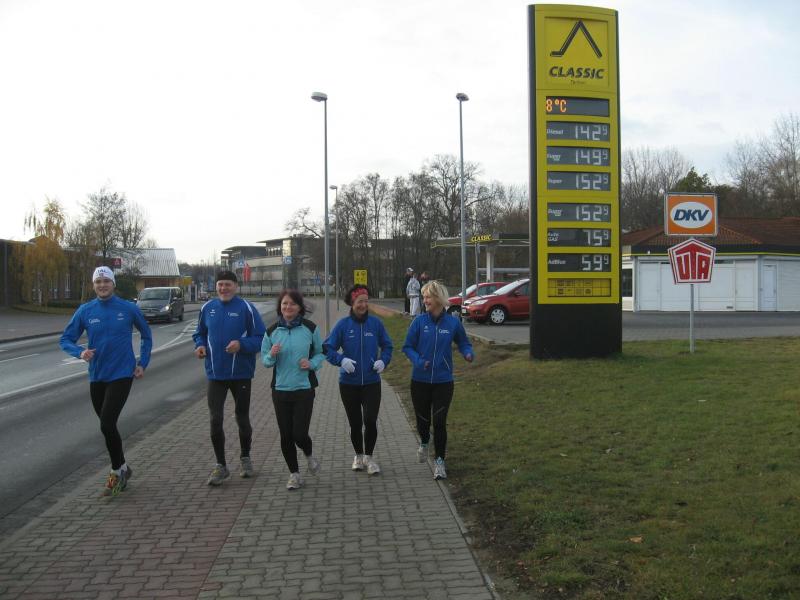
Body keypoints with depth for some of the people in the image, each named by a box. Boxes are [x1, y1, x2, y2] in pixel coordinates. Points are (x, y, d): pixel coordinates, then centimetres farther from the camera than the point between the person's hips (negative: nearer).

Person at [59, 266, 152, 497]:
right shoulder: (85, 311, 1)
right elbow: (65, 340, 4)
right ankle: (122, 469, 31)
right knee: (107, 425, 13)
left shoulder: (129, 309, -4)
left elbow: (146, 335, 11)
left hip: (122, 375, -4)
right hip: (97, 376, 4)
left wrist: (142, 363, 4)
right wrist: (80, 352, -16)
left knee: (107, 424, -13)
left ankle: (117, 471, 7)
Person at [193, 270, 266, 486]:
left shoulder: (246, 308, -9)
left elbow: (261, 338, -9)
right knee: (215, 420, -3)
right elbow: (200, 333, 18)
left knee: (242, 419, 12)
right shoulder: (207, 308, 3)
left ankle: (245, 458, 34)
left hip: (241, 373, -2)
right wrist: (200, 345, -3)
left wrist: (241, 344, -26)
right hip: (215, 374, 2)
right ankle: (220, 466, 11)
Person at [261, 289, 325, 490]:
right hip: (280, 389, 3)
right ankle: (294, 474, 24)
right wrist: (272, 355, -14)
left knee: (299, 434, -8)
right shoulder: (272, 331, 3)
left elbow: (320, 352, 7)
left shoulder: (310, 328, -3)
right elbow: (264, 359, 8)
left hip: (304, 388, -2)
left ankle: (310, 455, 27)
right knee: (286, 436, 7)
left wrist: (312, 363, -13)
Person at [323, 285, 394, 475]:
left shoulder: (376, 323, -1)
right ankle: (358, 456, 34)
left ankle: (369, 457, 12)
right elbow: (327, 348, -4)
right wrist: (342, 360, -21)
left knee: (370, 420, -11)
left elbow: (387, 346, 10)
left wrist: (383, 361, -9)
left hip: (372, 382, 0)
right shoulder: (343, 324, -5)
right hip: (349, 383, 0)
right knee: (355, 423, 11)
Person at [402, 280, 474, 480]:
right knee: (423, 419, 13)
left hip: (443, 381, -1)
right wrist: (418, 361, -18)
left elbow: (463, 343, 9)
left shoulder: (453, 323, -4)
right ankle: (424, 443, 46)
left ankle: (439, 461, 12)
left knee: (439, 422, -4)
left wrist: (468, 354, -13)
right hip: (420, 380, 1)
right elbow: (407, 347, 0)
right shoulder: (419, 321, -5)